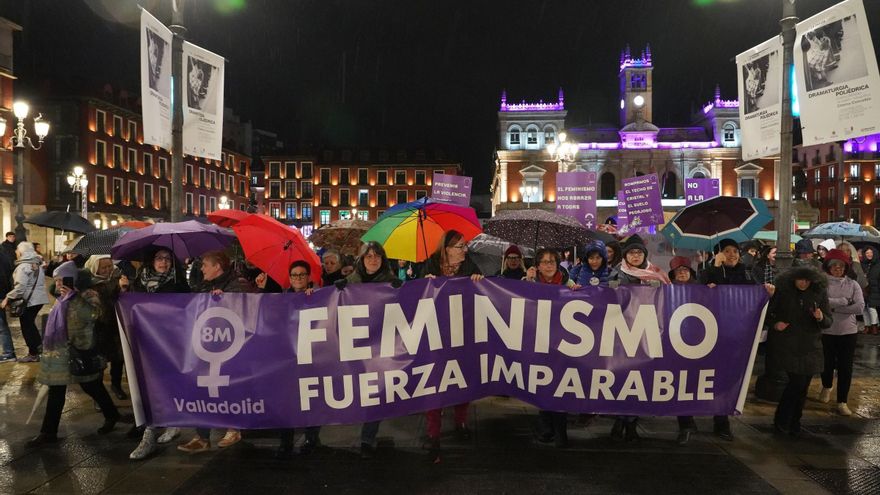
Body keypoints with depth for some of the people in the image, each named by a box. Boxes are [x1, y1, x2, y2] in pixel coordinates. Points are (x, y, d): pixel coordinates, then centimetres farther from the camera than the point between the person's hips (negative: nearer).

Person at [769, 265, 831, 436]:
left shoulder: (819, 293, 0)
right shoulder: (782, 290, -6)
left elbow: (828, 322, 2)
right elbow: (769, 311, 4)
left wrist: (821, 318, -19)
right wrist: (774, 323, -15)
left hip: (810, 347, 3)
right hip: (786, 345, -3)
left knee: (802, 386, 7)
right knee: (797, 381, -10)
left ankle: (794, 423, 25)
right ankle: (782, 421, 9)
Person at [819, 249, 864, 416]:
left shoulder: (853, 284, 1)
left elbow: (859, 307, -11)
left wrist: (834, 307, -14)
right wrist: (843, 302, -16)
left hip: (848, 331, 1)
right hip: (826, 331, -1)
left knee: (845, 367, 2)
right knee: (827, 363, 15)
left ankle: (842, 401, 12)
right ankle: (826, 387, 44)